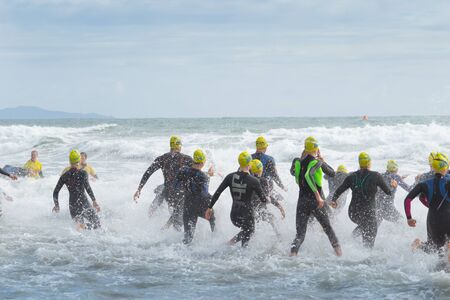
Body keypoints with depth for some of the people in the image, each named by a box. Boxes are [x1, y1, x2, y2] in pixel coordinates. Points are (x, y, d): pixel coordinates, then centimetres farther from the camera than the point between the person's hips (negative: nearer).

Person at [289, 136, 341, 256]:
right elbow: (332, 173, -6)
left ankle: (292, 254, -21)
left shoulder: (298, 162, 2)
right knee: (328, 228, 18)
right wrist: (322, 160, 3)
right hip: (316, 201, -2)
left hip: (302, 201, 2)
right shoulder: (318, 162, -8)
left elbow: (292, 172, 20)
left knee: (300, 234, 3)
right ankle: (339, 253, 16)